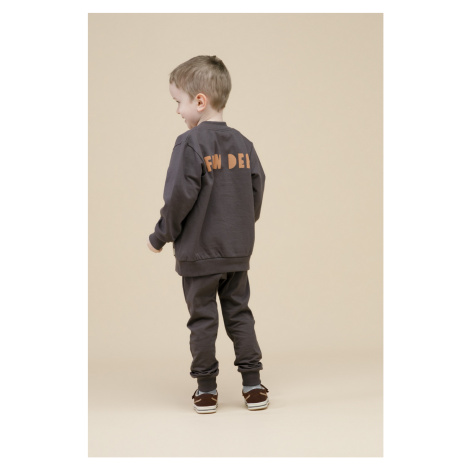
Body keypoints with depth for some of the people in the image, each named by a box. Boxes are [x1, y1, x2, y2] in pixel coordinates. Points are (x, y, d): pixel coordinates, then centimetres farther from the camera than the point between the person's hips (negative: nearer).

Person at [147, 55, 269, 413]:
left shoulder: (190, 143, -15)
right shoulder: (243, 143, 3)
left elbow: (180, 197, -18)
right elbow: (257, 190, 8)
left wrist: (161, 236, -5)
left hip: (198, 253, -5)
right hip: (238, 251, 5)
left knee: (203, 319, 5)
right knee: (239, 314, 14)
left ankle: (207, 390, 13)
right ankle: (253, 384, 14)